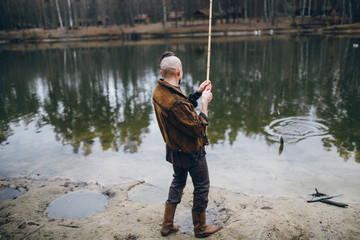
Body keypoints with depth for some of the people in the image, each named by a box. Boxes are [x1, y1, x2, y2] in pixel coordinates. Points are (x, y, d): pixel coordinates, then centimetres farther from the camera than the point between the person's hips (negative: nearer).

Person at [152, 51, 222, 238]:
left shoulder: (158, 90, -5)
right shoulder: (176, 102, -34)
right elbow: (199, 129, -26)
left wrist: (198, 93, 3)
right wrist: (205, 102, -16)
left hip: (174, 149, 9)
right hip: (191, 152, -9)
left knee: (178, 181, 25)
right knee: (202, 186, 12)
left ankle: (167, 225, 34)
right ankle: (200, 228, 31)